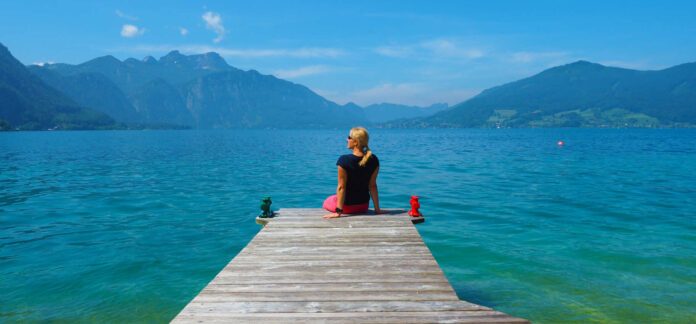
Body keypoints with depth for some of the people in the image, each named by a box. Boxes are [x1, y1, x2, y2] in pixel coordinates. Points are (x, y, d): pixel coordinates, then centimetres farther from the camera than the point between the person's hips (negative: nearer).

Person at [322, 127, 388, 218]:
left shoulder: (344, 160, -23)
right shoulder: (373, 160, -11)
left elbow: (341, 187, -21)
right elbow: (372, 186, -7)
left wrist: (338, 212, -17)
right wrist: (377, 209, 1)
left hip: (347, 206, -4)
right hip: (364, 206, 5)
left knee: (327, 202, 27)